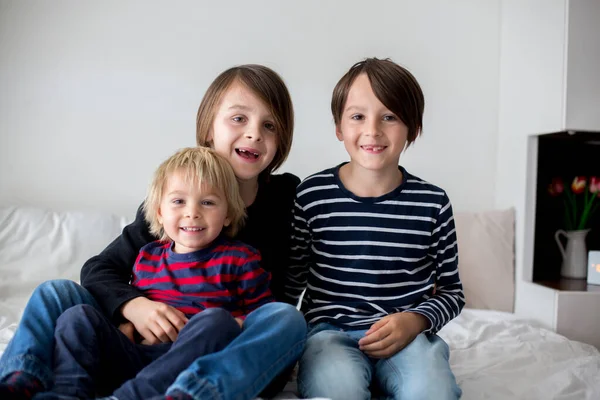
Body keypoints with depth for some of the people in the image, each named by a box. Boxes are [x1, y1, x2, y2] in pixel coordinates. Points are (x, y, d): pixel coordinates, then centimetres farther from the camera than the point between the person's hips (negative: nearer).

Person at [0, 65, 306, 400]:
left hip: (230, 356, -1)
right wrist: (133, 306, -21)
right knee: (55, 293, -9)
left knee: (289, 319, -33)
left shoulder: (285, 200, -2)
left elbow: (274, 298, 2)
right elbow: (98, 269, 2)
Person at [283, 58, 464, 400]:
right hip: (330, 330, -1)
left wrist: (415, 320, -9)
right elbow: (291, 282, 7)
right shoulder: (311, 196, -3)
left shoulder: (433, 203, 0)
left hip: (408, 333, 2)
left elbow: (451, 291, 9)